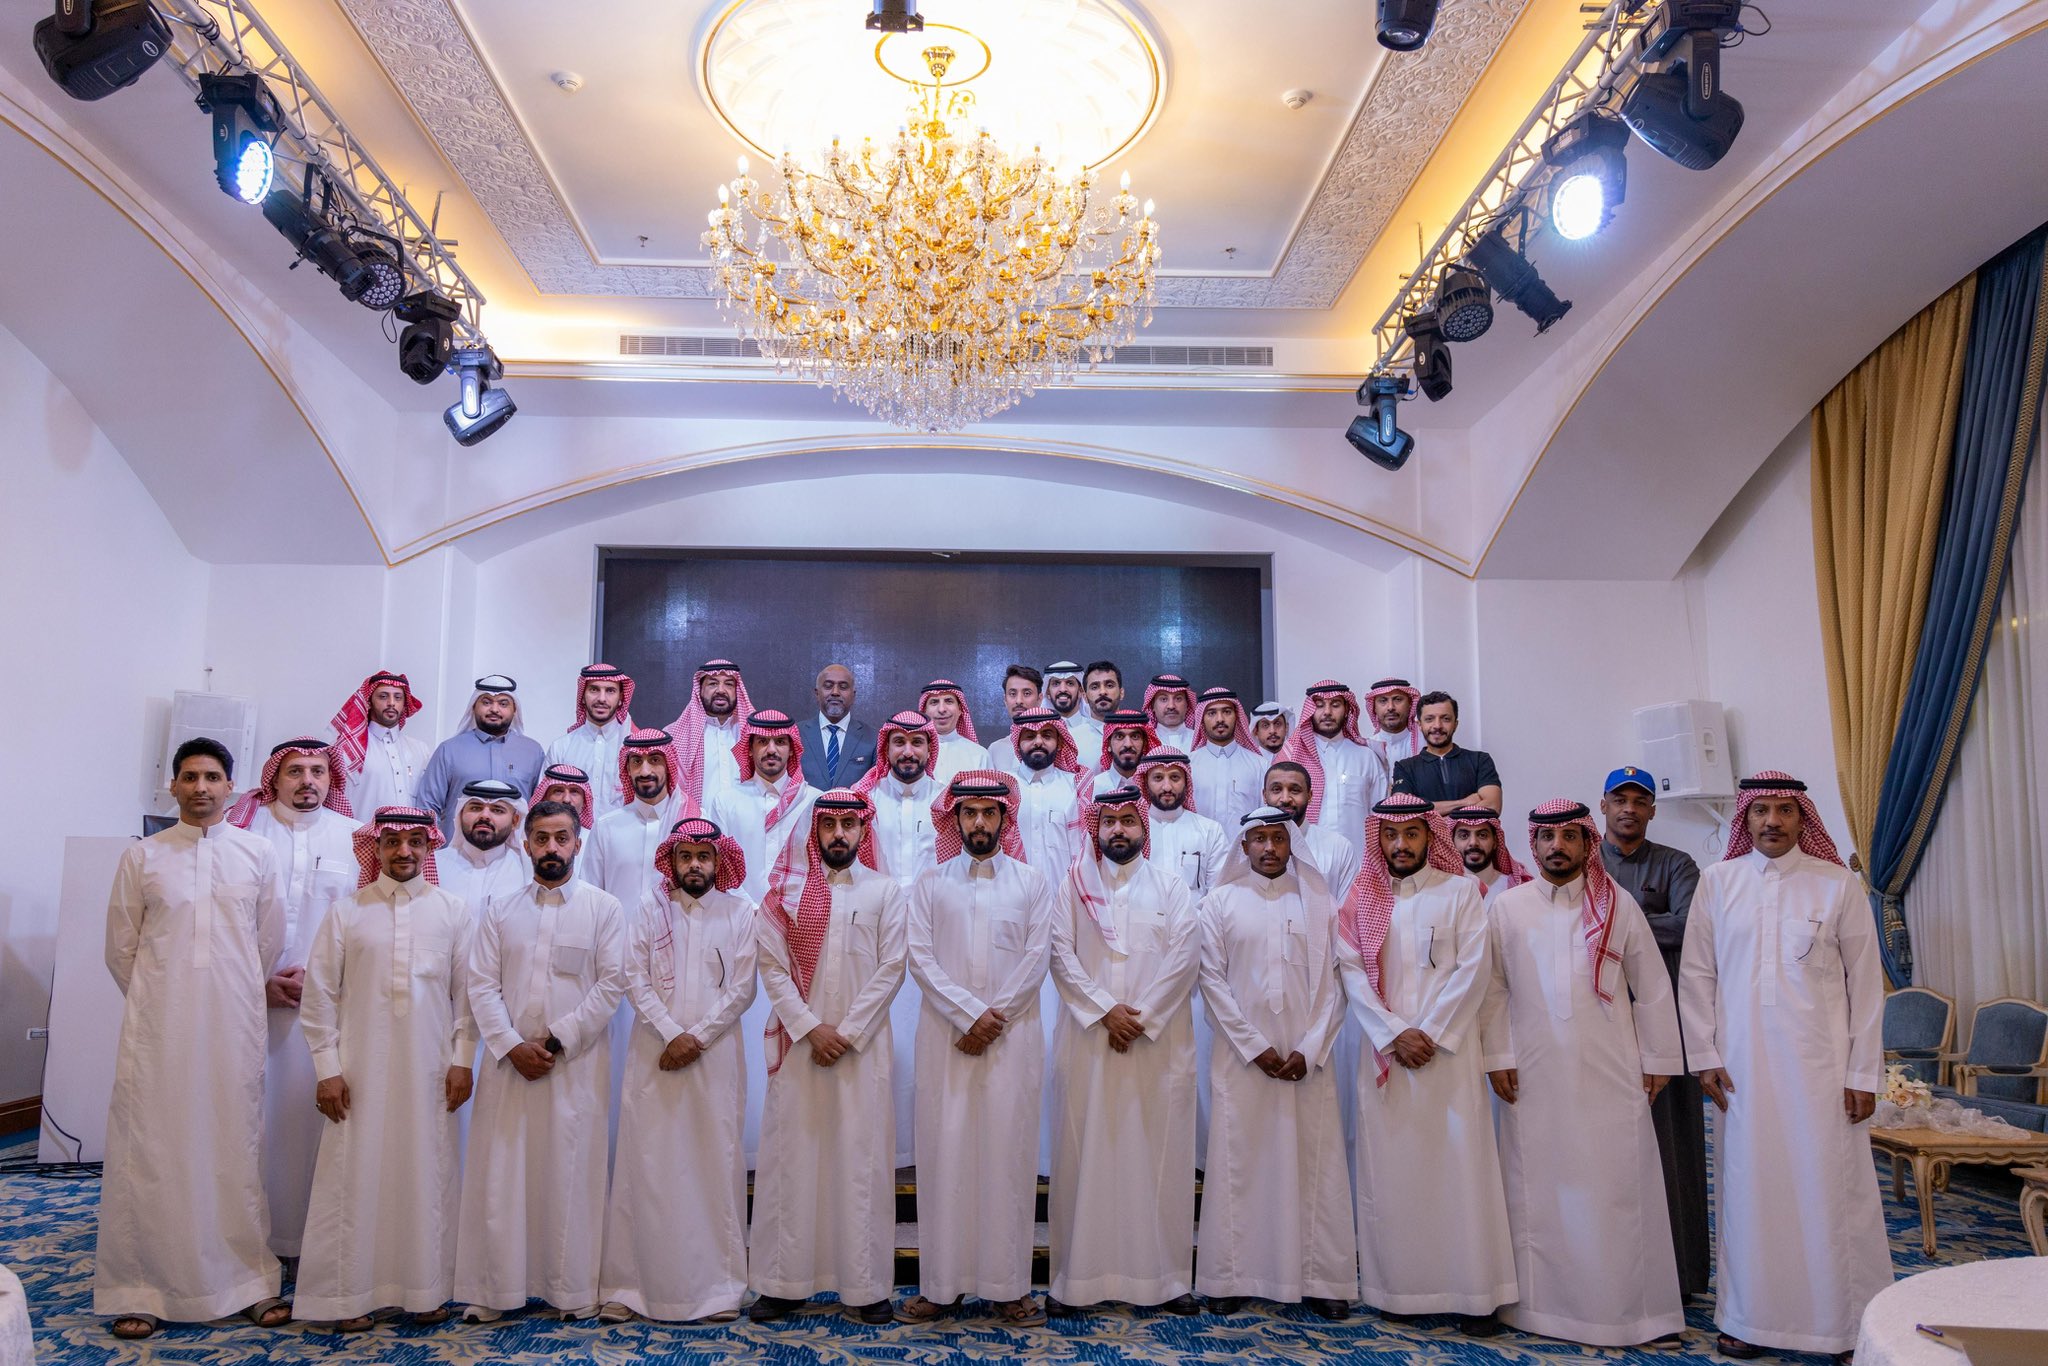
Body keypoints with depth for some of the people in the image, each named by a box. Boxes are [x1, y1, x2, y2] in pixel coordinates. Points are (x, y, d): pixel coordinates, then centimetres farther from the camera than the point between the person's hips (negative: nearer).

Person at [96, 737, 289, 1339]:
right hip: (158, 1027, 0)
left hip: (235, 1026, 1)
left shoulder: (257, 853, 4)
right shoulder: (141, 857, 3)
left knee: (235, 1148, 6)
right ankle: (139, 1290, 13)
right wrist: (155, 1003, 10)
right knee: (150, 1151, 2)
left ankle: (248, 1280, 15)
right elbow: (120, 948, 8)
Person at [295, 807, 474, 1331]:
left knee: (428, 1176, 4)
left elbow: (467, 991, 5)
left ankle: (427, 1290, 16)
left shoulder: (454, 910, 5)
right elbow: (319, 995, 3)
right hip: (361, 1070, 0)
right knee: (356, 1177, 2)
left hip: (430, 1069, 0)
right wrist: (328, 1069, -2)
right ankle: (352, 1294, 15)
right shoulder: (346, 911, 4)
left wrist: (463, 1060, -1)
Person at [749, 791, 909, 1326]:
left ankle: (865, 1286, 9)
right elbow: (772, 967, 0)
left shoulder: (885, 890, 5)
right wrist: (810, 1029, -9)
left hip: (863, 1044, 0)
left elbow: (891, 970, -1)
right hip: (798, 1041, 1)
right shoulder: (787, 889, 6)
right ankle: (784, 1282, 12)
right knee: (792, 1156, 3)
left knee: (862, 1160, 1)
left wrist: (847, 1032, -8)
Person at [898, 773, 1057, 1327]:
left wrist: (993, 1021, -8)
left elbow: (1036, 959, 0)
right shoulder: (929, 884, 8)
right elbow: (921, 958, 0)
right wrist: (971, 1013, -11)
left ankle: (1008, 1286, 8)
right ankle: (940, 1284, 9)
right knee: (943, 1154, 1)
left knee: (1008, 1154, 0)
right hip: (945, 1037, 1)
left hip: (1013, 1037, 0)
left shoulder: (1033, 883, 8)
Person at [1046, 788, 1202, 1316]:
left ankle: (1166, 1276, 11)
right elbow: (1061, 954, 0)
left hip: (1160, 1039, 0)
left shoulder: (1169, 883, 7)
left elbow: (1185, 955, -2)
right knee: (1086, 1152, 1)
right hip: (1088, 1036, 0)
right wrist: (1105, 1010, -11)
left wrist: (1142, 1017, -10)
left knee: (1160, 1153, 2)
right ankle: (1077, 1277, 8)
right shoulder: (1074, 882, 8)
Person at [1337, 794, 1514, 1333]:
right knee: (1390, 1166, 3)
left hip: (1449, 1048, -2)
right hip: (1384, 1051, 2)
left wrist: (1430, 1033, -11)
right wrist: (1395, 1035, -10)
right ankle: (1398, 1286, 12)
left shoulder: (1460, 891, 3)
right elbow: (1352, 970, 0)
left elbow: (1473, 969, -5)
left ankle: (1474, 1294, 5)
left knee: (1460, 1162, -3)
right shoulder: (1362, 898, 9)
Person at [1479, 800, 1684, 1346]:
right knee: (1538, 1193, 6)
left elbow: (1651, 988, 6)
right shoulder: (1505, 907, 3)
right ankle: (1541, 1301, 17)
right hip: (1533, 1079, 0)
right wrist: (1497, 1058, -1)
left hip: (1610, 1076, 0)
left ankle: (1623, 1303, 16)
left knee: (1615, 1192, 3)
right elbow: (1493, 989, 4)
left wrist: (1659, 1059, 5)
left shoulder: (1619, 904, 3)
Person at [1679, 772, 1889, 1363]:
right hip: (1741, 1066, 1)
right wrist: (1704, 1057, 2)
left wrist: (1863, 1074, -1)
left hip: (1821, 1065, -1)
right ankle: (1752, 1318, 18)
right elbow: (1695, 974, 6)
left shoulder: (1838, 885, 1)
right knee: (1749, 1187, 6)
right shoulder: (1716, 883, 4)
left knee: (1831, 1190, 2)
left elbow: (1865, 983, 1)